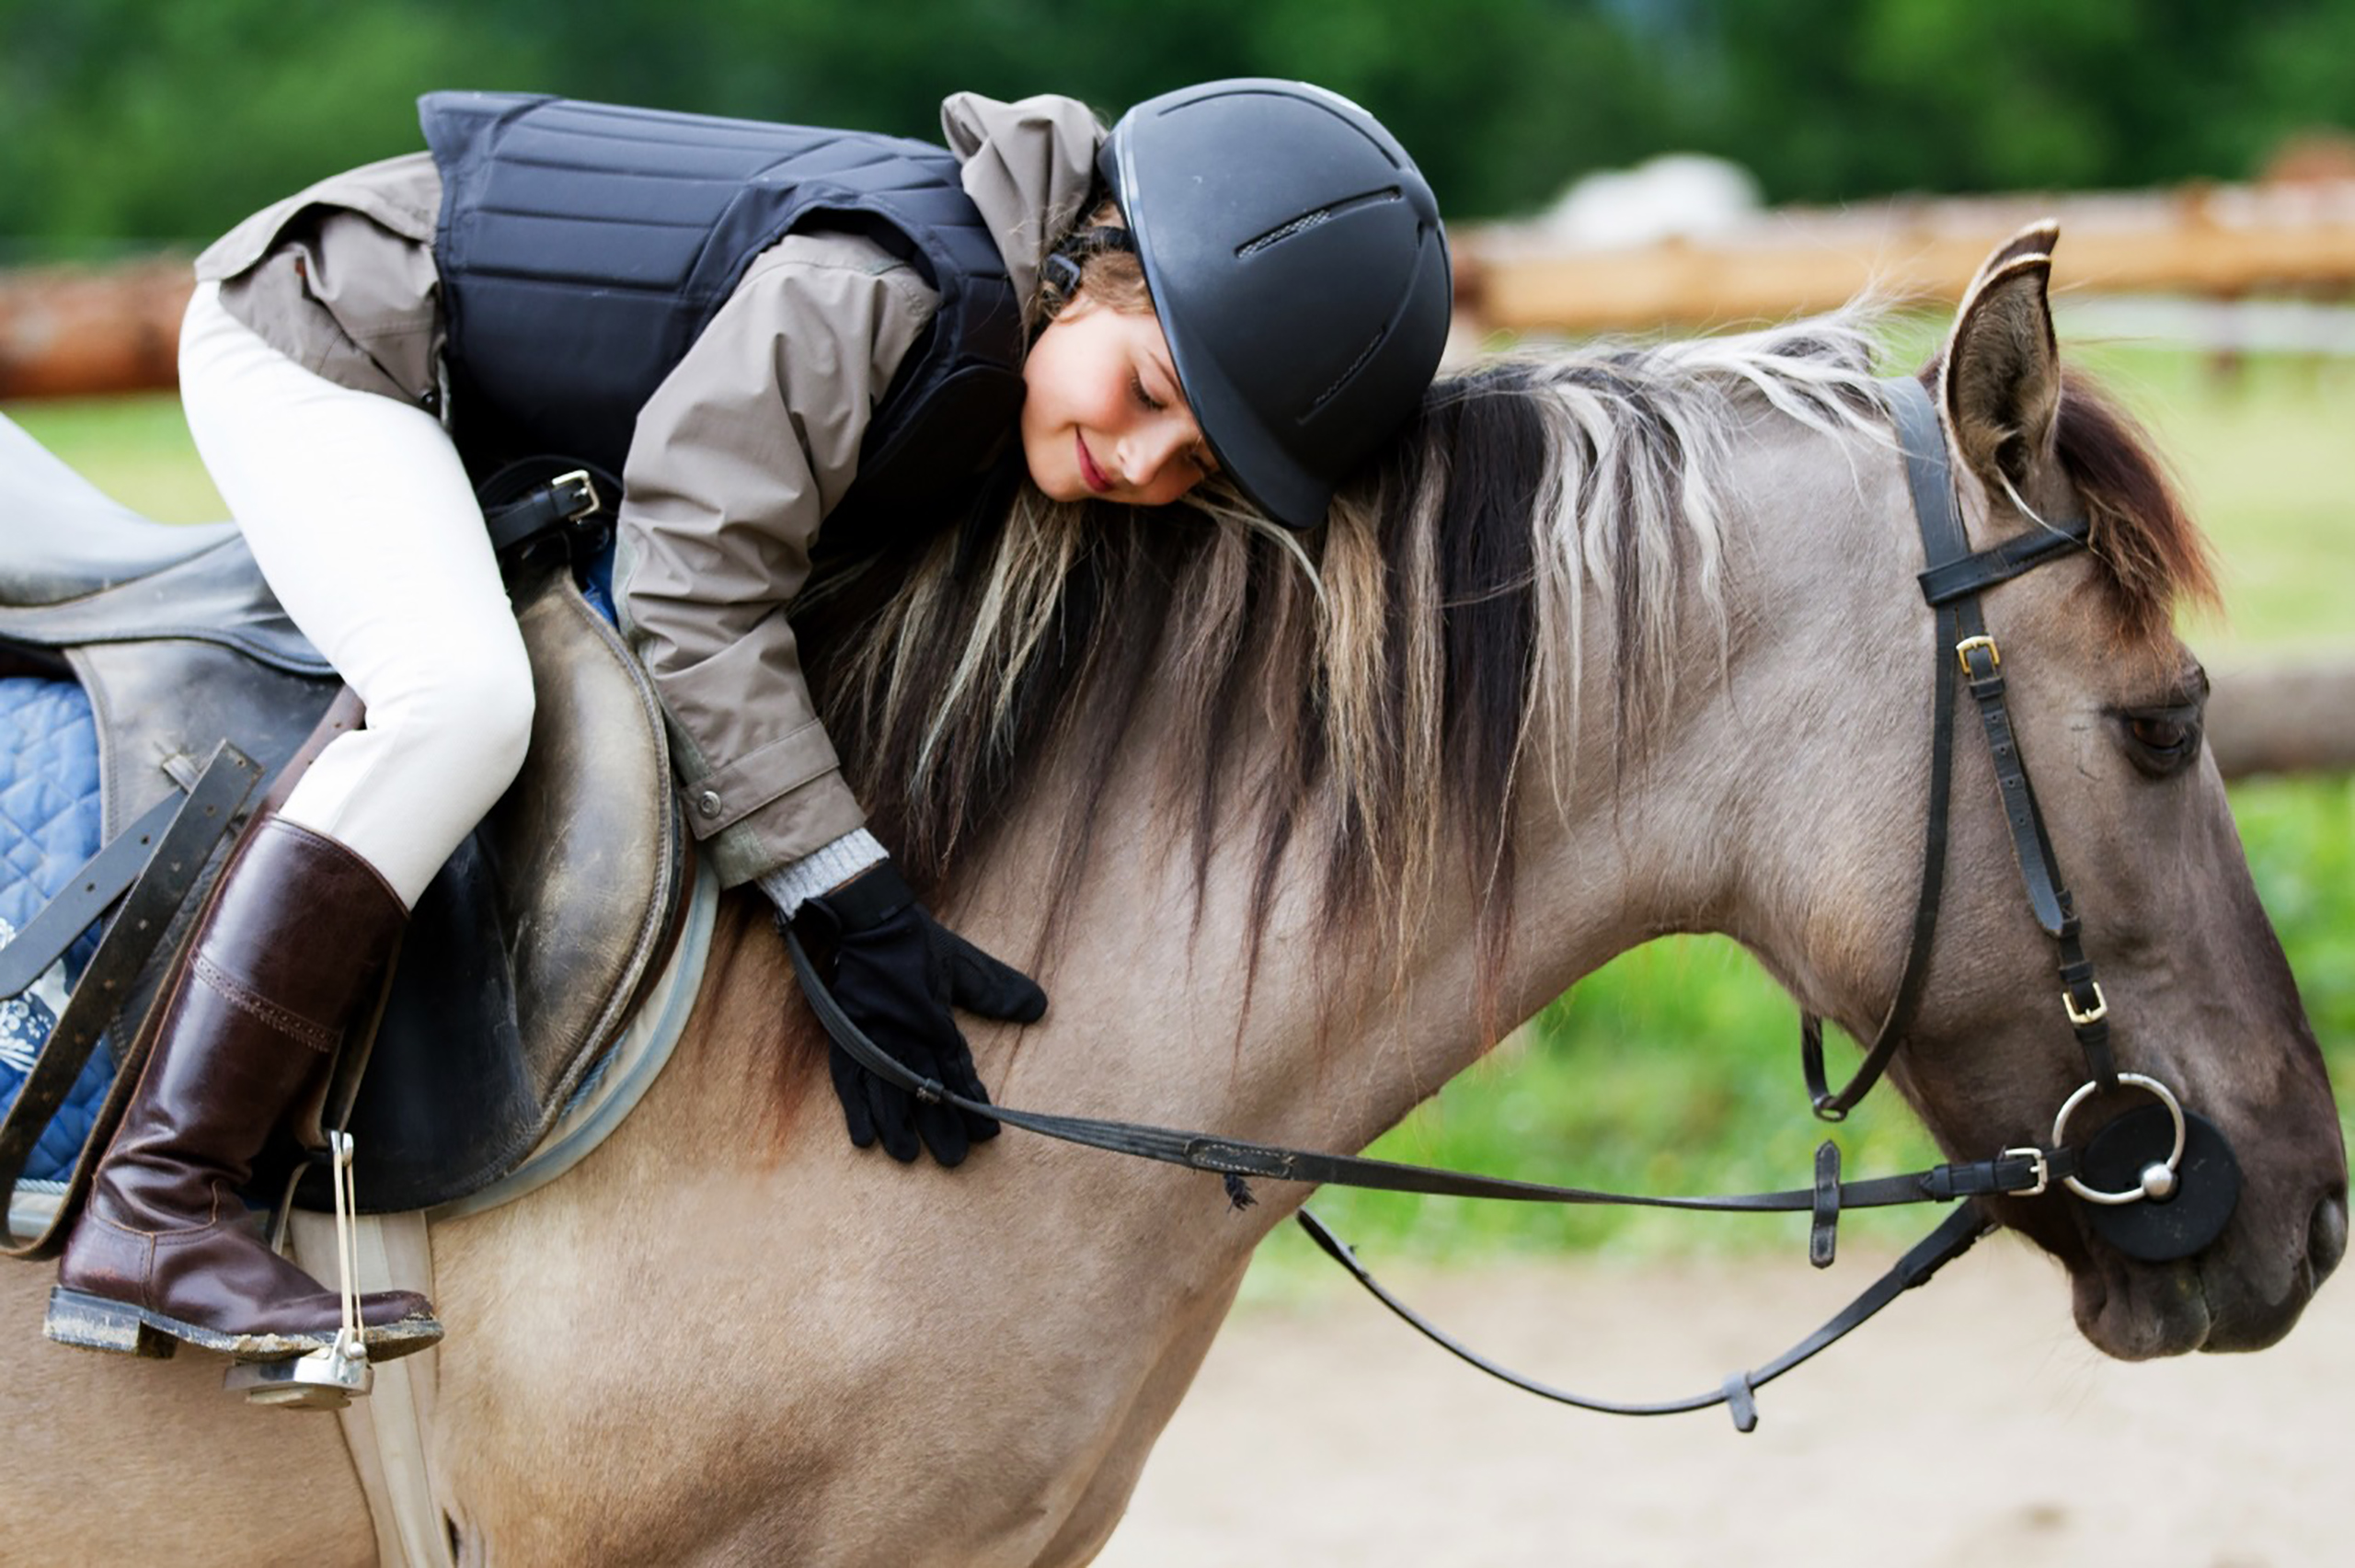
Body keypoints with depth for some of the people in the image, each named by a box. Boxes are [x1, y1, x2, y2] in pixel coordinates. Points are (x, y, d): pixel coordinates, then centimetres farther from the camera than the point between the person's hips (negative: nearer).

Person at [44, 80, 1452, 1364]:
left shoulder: (1024, 387, -7)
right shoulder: (873, 289, -34)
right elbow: (698, 588, -33)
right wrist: (855, 909, -34)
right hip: (325, 343, -10)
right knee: (463, 698, -30)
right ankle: (150, 1212, -31)